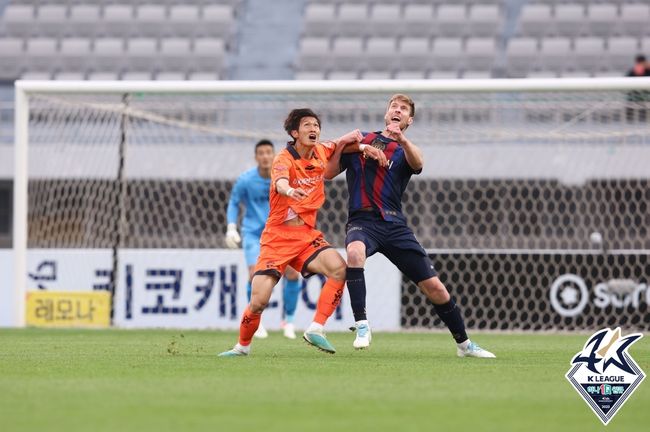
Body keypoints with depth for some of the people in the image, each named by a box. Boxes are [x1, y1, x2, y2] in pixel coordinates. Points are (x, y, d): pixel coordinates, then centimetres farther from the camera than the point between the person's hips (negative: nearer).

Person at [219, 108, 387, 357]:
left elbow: (342, 142, 27)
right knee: (258, 301, -12)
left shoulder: (320, 152, 5)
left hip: (307, 235, 5)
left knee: (339, 268, -25)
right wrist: (290, 190, -60)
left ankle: (316, 330, -19)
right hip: (278, 237, -4)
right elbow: (280, 182, -37)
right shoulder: (284, 159, -13)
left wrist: (364, 147, 7)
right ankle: (242, 346, 14)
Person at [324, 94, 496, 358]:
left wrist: (402, 139, -33)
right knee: (355, 251, -39)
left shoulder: (405, 151, 12)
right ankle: (362, 326, -33)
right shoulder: (361, 140, 15)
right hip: (362, 220, -1)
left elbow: (418, 164, -14)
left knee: (434, 287, -1)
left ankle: (464, 344, 17)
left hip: (394, 225, 1)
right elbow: (328, 173, 14)